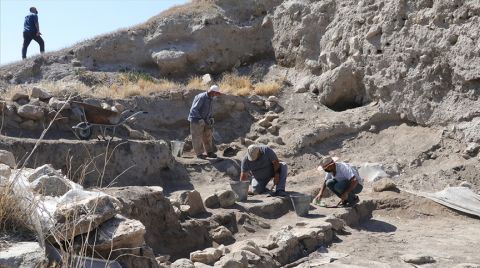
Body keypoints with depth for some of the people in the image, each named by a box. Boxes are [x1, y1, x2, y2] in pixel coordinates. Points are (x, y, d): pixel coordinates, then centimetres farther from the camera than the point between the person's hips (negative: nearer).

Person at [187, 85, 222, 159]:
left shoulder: (211, 98, 2)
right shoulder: (201, 97, -25)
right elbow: (194, 109, -25)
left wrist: (210, 119, 5)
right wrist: (200, 119, -25)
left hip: (204, 120, 8)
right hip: (196, 120, -8)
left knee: (208, 136, 7)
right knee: (197, 137, 1)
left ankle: (209, 152, 16)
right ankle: (199, 154, 11)